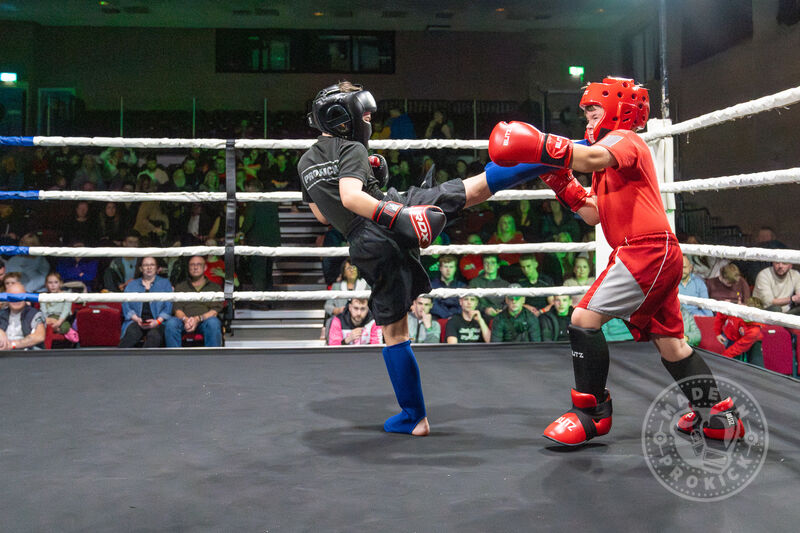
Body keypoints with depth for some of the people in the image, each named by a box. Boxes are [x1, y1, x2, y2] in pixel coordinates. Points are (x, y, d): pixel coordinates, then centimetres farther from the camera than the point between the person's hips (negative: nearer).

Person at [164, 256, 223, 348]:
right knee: (171, 322, -34)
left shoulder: (215, 287, 22)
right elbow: (177, 309, 12)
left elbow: (215, 311, 7)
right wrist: (185, 319, -13)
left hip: (205, 321, -1)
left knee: (213, 322, -38)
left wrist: (198, 319, -14)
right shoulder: (180, 287, 27)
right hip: (184, 322, 1)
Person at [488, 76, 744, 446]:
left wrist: (541, 146, -37)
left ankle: (591, 412, -6)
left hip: (646, 249, -11)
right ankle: (717, 416, 26)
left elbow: (595, 158, -29)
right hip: (659, 256, 11)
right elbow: (595, 215, 20)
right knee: (669, 342, 16)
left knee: (584, 319, -14)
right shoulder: (609, 157, 27)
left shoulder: (625, 139, -3)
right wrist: (564, 186, 10)